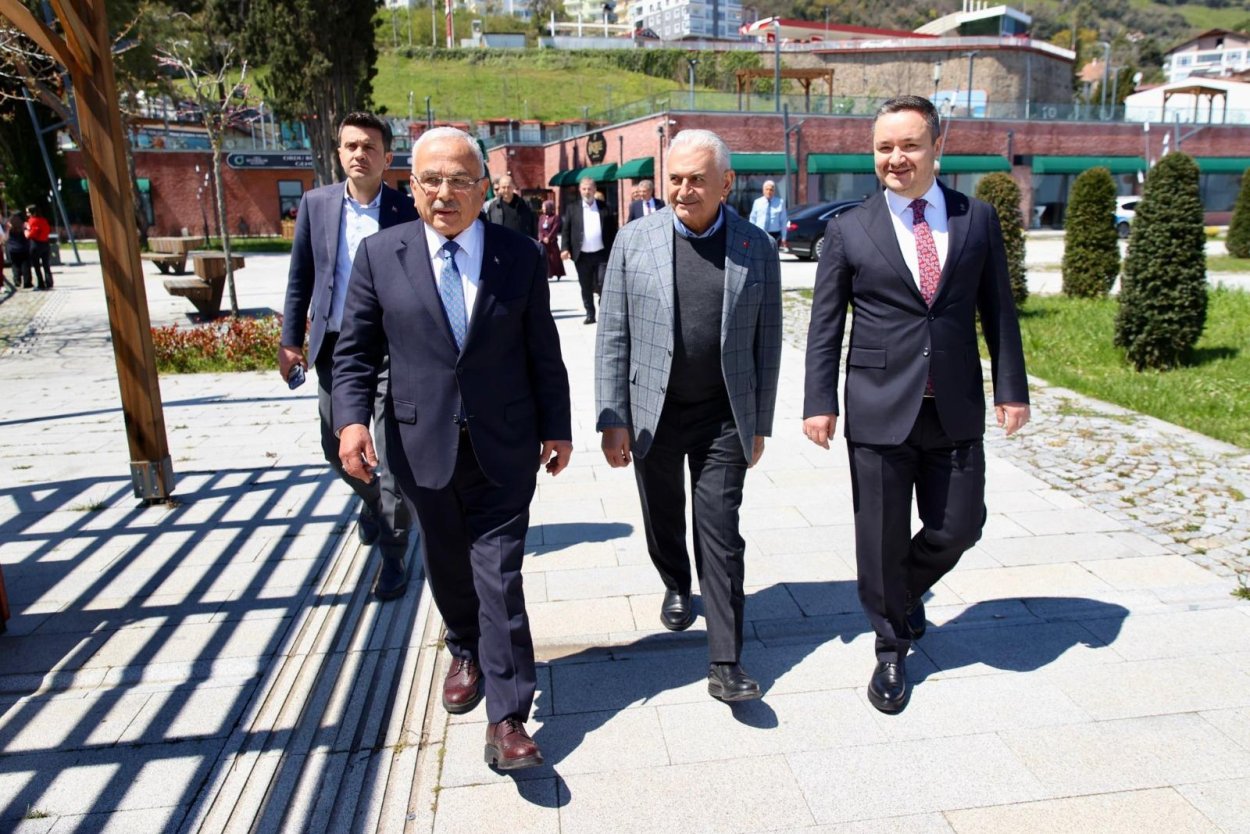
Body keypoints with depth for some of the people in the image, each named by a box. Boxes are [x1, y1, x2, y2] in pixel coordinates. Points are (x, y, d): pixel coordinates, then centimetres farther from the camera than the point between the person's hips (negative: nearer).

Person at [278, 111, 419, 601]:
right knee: (337, 446, 14)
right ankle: (373, 502, 46)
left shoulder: (407, 212, -4)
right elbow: (300, 278, 9)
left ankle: (393, 556, 12)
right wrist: (291, 340, 5)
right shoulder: (315, 204, 5)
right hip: (334, 345, 4)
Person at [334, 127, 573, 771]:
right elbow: (355, 350, 1)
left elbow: (544, 354, 3)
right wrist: (351, 417, -14)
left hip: (504, 449, -1)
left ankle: (507, 719, 7)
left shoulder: (522, 257, -1)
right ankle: (466, 652, 47)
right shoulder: (379, 254, -1)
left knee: (500, 577, -2)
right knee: (447, 566, 19)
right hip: (424, 447, 2)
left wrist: (557, 428, 4)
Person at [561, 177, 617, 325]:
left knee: (603, 284, -2)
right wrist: (566, 248, -8)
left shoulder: (605, 208, 5)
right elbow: (566, 230, 4)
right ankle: (590, 314, 16)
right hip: (582, 255, 1)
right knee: (586, 287, 7)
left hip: (602, 254, -1)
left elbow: (613, 230, 6)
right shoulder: (572, 209, 6)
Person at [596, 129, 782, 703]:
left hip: (723, 418, -1)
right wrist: (612, 419, -7)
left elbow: (766, 344, 2)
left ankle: (725, 663, 8)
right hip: (653, 413, 1)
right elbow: (613, 338, -3)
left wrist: (759, 425, 3)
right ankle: (677, 586, 49)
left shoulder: (756, 248, -3)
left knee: (720, 535, -1)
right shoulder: (634, 240, -4)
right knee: (663, 519, 18)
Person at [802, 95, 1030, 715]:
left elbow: (998, 311, 9)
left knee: (958, 526, 7)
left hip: (956, 409, 2)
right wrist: (819, 401, -6)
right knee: (881, 538, 6)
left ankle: (908, 588, 40)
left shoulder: (977, 219, 6)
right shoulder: (848, 230, 0)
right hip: (880, 408, -2)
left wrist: (1011, 388, 5)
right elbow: (825, 325, 0)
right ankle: (891, 648, 27)